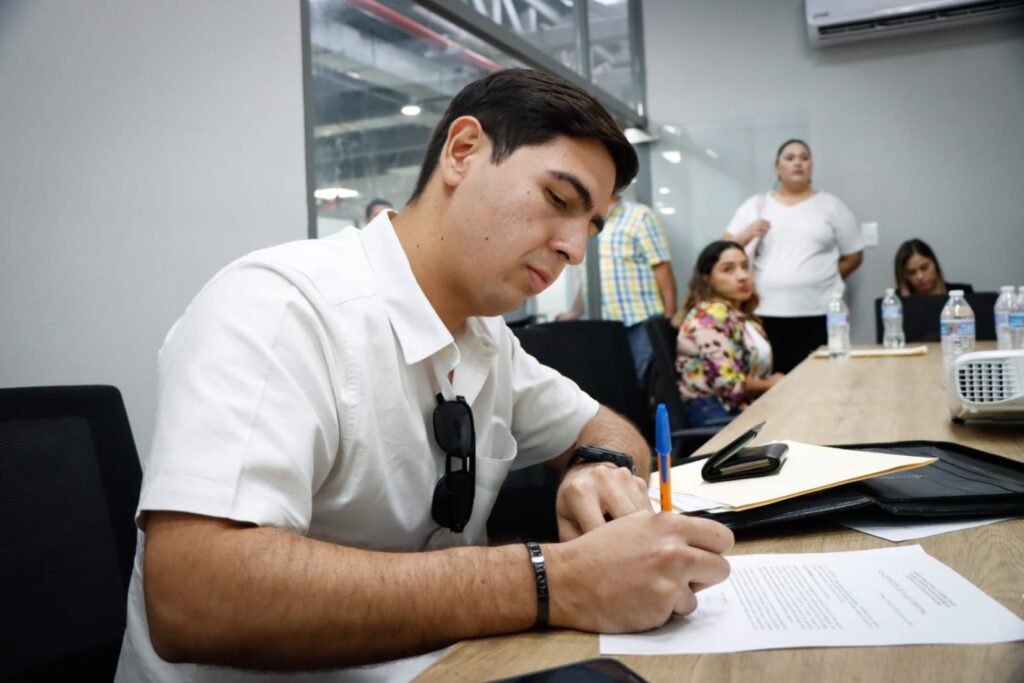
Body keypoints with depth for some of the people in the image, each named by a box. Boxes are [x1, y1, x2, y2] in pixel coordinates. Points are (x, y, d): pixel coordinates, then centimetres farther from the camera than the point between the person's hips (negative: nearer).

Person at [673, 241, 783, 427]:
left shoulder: (742, 316, 15)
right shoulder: (710, 317, -13)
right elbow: (728, 384, -20)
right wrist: (771, 384, -3)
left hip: (746, 406, 9)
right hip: (715, 416, -9)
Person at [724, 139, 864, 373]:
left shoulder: (831, 205, 10)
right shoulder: (755, 205, 12)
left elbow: (854, 256, 14)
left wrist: (819, 281, 9)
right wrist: (746, 235, -9)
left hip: (819, 315, 0)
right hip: (765, 315, 1)